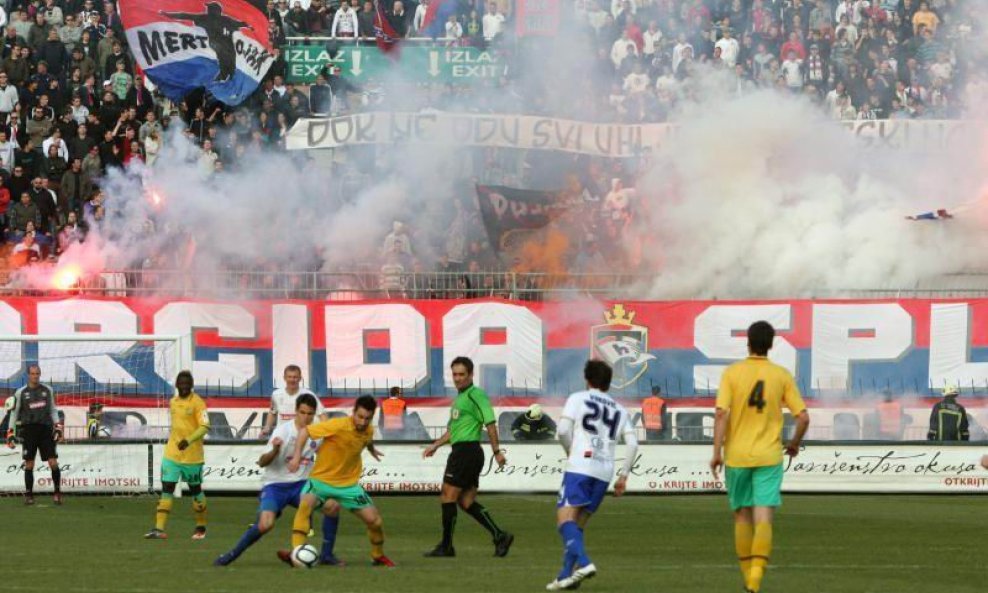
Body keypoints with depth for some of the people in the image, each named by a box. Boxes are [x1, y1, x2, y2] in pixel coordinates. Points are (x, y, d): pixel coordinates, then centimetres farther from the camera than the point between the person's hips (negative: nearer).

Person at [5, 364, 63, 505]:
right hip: (29, 430, -1)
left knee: (53, 463, -7)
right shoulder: (20, 393, 3)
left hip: (45, 429, 1)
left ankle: (57, 492, 5)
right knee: (29, 465, 0)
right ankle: (29, 495, 9)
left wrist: (58, 427, 6)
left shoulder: (48, 390, 8)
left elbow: (53, 410, 17)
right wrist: (10, 434, 2)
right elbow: (14, 413, 8)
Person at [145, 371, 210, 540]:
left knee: (195, 490, 9)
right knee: (166, 489, -5)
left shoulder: (197, 403, -10)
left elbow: (204, 427, -19)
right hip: (172, 454, 5)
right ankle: (159, 529, -10)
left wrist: (189, 440, -33)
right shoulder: (173, 402, 10)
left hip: (192, 455, -5)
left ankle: (201, 528, 26)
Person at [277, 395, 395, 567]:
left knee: (374, 519, 0)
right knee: (305, 505, -32)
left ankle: (378, 556, 27)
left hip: (348, 483, 4)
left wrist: (371, 449, 41)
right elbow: (304, 431, -21)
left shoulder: (369, 430, -7)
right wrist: (296, 456, -31)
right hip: (321, 479, -4)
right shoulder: (338, 426, -24)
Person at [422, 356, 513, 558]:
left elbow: (490, 422, -16)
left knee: (448, 497, -4)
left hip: (466, 451, -10)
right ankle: (499, 536, 4)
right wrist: (436, 445, 25)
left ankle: (446, 547, 2)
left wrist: (496, 451, -19)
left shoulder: (476, 394, -10)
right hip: (462, 452, 10)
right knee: (466, 501, 7)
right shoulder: (460, 397, 20)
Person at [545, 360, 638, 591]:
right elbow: (633, 444, 10)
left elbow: (563, 430, -5)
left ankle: (583, 563, -32)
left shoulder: (578, 399, 6)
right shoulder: (619, 410, 19)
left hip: (580, 467, -5)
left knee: (565, 518, -10)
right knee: (578, 523, 13)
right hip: (604, 473, 5)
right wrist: (624, 475, 14)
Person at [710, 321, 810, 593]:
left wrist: (717, 452, -9)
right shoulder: (782, 375, 0)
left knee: (742, 517, 15)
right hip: (769, 456, -1)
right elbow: (803, 417, -1)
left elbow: (722, 414, -12)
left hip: (736, 455, 1)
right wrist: (794, 444, 17)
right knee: (763, 519, -6)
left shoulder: (732, 373, -3)